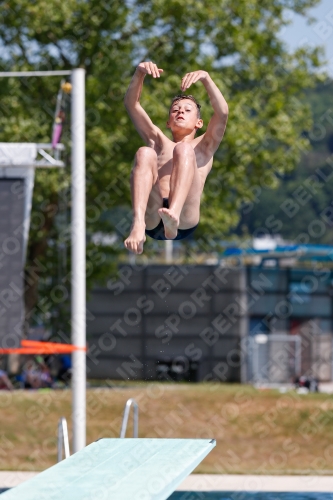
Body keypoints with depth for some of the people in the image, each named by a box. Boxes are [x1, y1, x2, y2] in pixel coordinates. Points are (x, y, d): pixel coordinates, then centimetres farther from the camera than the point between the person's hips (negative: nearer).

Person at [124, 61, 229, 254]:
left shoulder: (203, 147, 30)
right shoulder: (159, 142, 35)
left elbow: (222, 112, 11)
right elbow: (131, 103, 23)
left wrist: (206, 78, -4)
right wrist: (140, 74, 5)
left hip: (184, 221, -2)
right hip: (151, 219, 2)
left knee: (184, 150, -21)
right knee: (145, 153, -20)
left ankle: (174, 215, -50)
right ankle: (138, 223, -46)